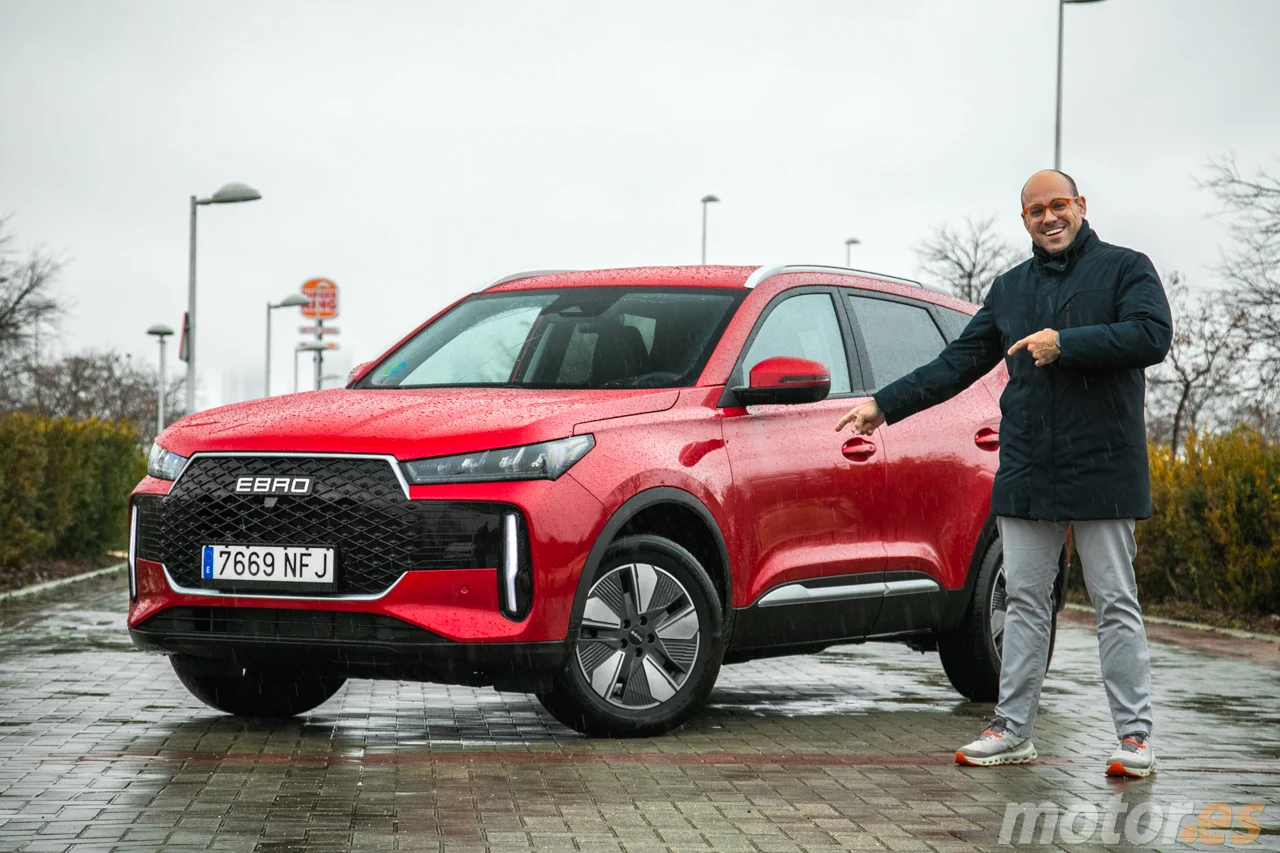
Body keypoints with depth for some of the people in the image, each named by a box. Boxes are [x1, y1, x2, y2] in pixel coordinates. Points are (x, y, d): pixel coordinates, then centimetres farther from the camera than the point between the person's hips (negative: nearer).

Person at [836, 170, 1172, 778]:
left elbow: (1154, 335, -15)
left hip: (1103, 470, -5)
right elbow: (958, 363, 19)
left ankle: (1135, 737, 3)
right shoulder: (1011, 288, 16)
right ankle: (1013, 731, 11)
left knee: (1116, 604, 0)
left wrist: (1064, 344, -19)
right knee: (1025, 603, 6)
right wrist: (884, 404, 14)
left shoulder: (1125, 269, 1)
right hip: (1027, 472, 5)